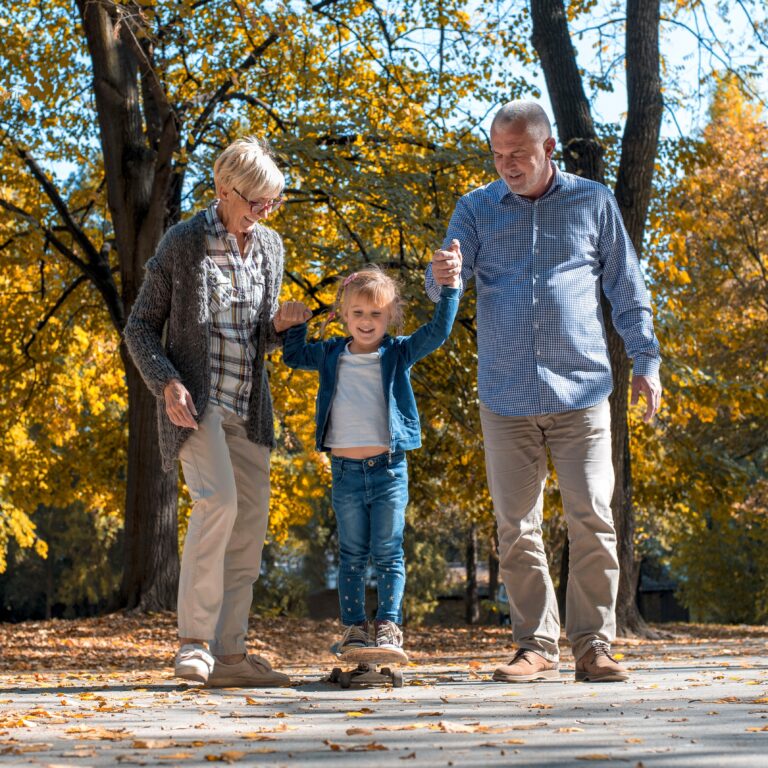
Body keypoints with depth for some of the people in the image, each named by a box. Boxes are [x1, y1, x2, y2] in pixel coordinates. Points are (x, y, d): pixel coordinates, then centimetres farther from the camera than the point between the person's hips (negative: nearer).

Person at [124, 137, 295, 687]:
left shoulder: (270, 248, 11)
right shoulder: (182, 244, -4)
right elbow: (140, 327, -1)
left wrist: (279, 328, -3)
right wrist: (168, 384, -16)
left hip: (249, 409, 6)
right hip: (196, 402, -6)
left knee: (252, 519, 2)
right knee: (217, 501, -24)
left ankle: (228, 653, 9)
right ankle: (194, 641, -16)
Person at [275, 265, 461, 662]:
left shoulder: (398, 354, 3)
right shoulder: (331, 355, 10)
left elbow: (438, 331, -7)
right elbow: (294, 356, 28)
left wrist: (449, 288, -16)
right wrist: (294, 324, 14)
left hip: (388, 469, -2)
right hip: (345, 470, 2)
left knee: (387, 553, -2)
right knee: (352, 555, 6)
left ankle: (388, 627, 0)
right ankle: (354, 629, 9)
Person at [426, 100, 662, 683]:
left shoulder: (594, 203, 8)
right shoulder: (476, 209, 9)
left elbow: (627, 288, 13)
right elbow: (446, 286, 0)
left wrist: (646, 361, 7)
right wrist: (443, 278, -24)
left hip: (581, 393, -1)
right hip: (506, 396, 1)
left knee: (592, 520, -6)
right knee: (517, 529, 2)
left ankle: (594, 646, 2)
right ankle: (537, 647, 9)